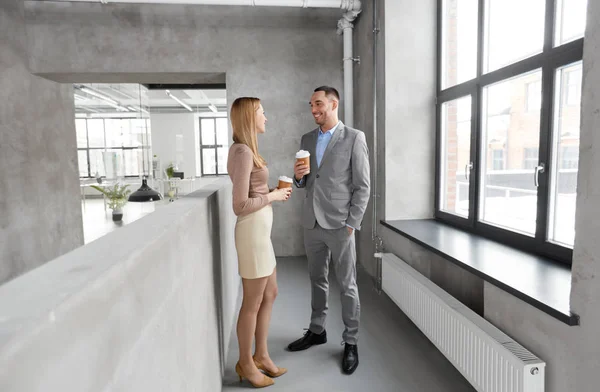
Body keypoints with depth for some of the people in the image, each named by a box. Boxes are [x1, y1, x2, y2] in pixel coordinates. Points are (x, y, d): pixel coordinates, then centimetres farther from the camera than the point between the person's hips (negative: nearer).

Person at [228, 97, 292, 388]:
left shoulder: (245, 150, 13)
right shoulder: (242, 152, -17)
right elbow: (240, 205, -21)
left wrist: (273, 192, 7)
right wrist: (273, 195, -11)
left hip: (260, 229, 10)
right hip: (253, 231, -10)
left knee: (269, 295, 19)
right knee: (253, 302, 6)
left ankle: (261, 356, 34)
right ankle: (246, 363, 27)